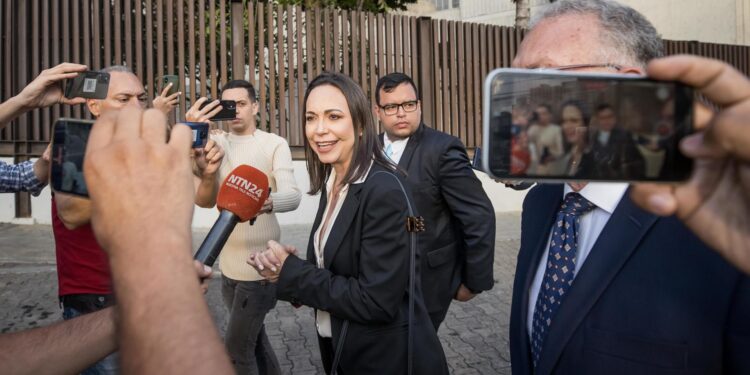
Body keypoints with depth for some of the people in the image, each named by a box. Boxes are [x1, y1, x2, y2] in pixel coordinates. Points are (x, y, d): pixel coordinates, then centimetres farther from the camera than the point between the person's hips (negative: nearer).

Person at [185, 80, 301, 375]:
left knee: (236, 349, -1)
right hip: (228, 262, 6)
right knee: (251, 337, 21)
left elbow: (293, 195, -23)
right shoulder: (216, 142, 6)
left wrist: (268, 202, -47)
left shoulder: (274, 144, -10)